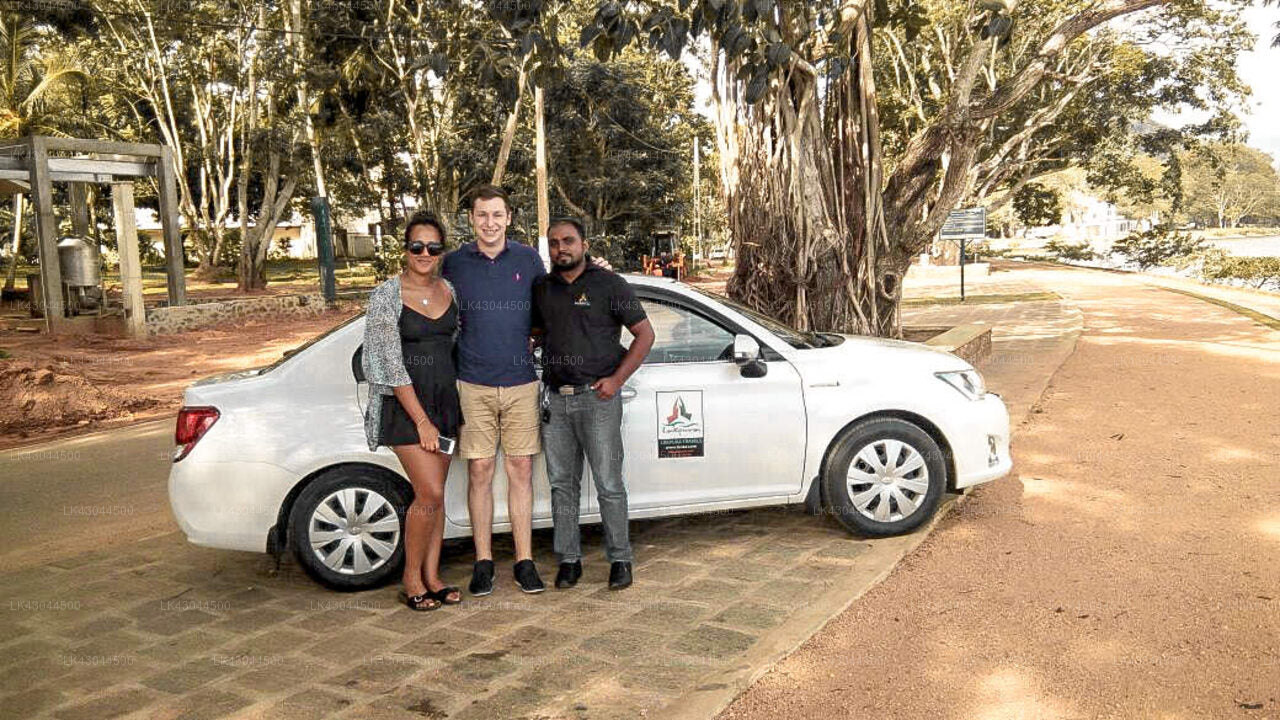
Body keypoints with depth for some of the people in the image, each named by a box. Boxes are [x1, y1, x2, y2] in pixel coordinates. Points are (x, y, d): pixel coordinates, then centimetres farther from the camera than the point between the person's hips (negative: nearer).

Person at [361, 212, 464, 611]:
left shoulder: (450, 290, 6)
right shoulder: (386, 296, -11)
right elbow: (392, 364, -14)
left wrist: (450, 407, 11)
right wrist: (422, 421, -16)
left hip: (444, 398, 5)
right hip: (403, 403, -5)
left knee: (434, 494, 9)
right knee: (430, 493, -10)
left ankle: (432, 576, 19)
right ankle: (411, 578, 8)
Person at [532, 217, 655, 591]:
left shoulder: (609, 284, -1)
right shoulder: (542, 288, 12)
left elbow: (644, 334, -1)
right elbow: (535, 331, 27)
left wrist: (616, 379, -10)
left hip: (597, 397, -4)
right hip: (554, 399, 5)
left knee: (609, 485, -1)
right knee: (562, 483, 9)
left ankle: (620, 559, 11)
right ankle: (569, 559, 18)